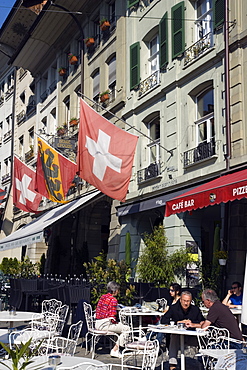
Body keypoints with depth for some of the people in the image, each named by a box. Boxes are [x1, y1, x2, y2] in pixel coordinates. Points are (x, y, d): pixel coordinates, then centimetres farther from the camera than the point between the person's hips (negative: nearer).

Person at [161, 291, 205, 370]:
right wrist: (179, 322, -14)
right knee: (174, 336, -37)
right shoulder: (173, 308, 0)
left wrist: (191, 322, -12)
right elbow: (163, 320, -8)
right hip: (177, 334, -1)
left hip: (191, 336, 1)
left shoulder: (195, 309, 4)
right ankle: (172, 361, -45)